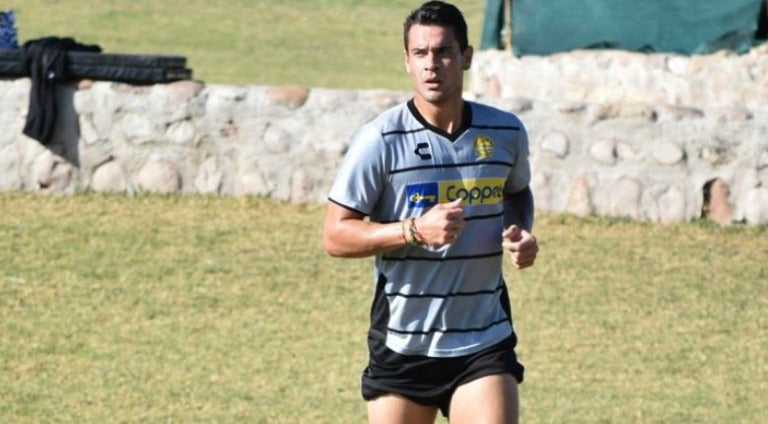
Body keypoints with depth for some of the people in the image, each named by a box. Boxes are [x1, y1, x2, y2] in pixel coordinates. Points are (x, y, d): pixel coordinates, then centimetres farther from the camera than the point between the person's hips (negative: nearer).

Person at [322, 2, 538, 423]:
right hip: (401, 350, -1)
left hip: (485, 344, 2)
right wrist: (416, 230, -23)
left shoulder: (507, 132, 2)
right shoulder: (380, 140, -9)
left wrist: (521, 231, 1)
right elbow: (335, 235, -10)